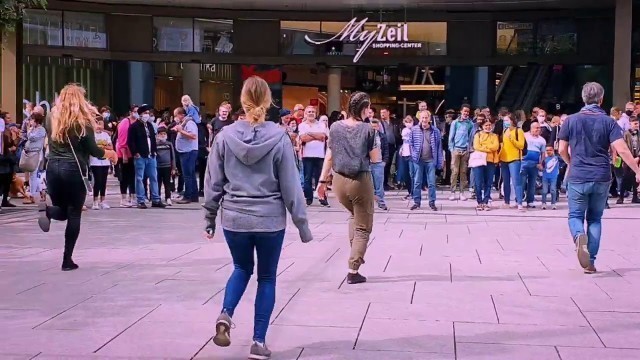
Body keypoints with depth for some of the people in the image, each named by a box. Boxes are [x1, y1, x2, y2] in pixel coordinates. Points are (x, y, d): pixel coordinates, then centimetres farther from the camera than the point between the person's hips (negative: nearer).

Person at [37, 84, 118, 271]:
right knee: (74, 215, 5)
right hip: (74, 170, -4)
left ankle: (47, 211, -17)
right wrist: (110, 153, 11)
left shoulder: (52, 119, 7)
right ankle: (67, 260, 2)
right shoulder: (83, 122, -7)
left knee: (62, 211, 19)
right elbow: (93, 151, -7)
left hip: (53, 168, 4)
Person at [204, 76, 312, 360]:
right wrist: (302, 225, 2)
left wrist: (210, 218, 15)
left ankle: (225, 315, 0)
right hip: (270, 220, -2)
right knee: (267, 278, 13)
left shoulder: (225, 136, -5)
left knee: (242, 269, 24)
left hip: (234, 219, 2)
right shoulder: (279, 138, -10)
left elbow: (213, 183, 2)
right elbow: (290, 186, -6)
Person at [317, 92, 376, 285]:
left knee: (354, 215, 32)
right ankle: (353, 271, 1)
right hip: (361, 180, -4)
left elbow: (330, 156, 5)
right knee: (363, 227, 7)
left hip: (339, 180, 4)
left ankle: (355, 252, 22)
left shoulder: (336, 127, 2)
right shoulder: (367, 129, -8)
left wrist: (322, 180, 11)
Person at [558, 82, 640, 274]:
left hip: (577, 178, 0)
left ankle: (579, 236, -22)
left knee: (576, 216, 12)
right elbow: (622, 150, -12)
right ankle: (590, 261, 10)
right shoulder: (608, 122, -3)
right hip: (601, 178, 1)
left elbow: (562, 150, 3)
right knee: (595, 218, 14)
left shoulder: (571, 120, -1)